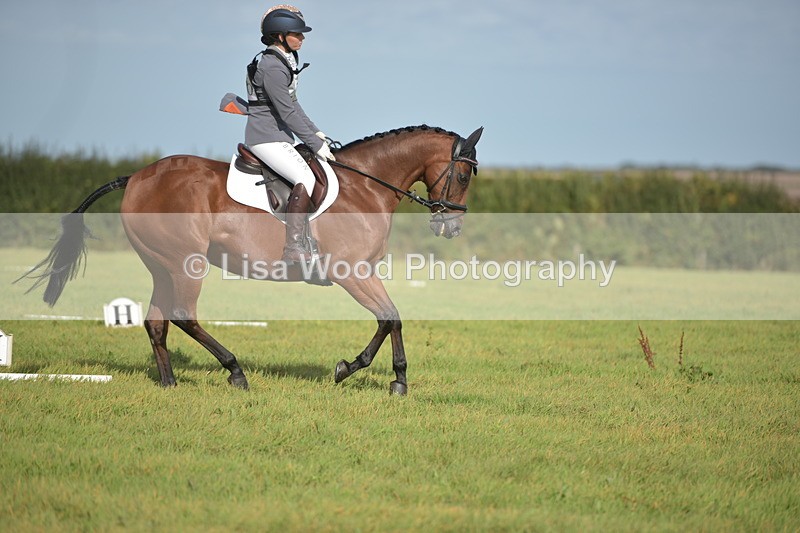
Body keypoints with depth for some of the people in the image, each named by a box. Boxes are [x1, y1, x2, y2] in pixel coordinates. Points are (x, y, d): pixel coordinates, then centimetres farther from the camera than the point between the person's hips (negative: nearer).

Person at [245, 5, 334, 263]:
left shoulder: (285, 62, 14)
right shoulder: (272, 66, -19)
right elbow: (287, 112, -21)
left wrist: (315, 131, 14)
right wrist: (316, 144, -17)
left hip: (281, 137, 11)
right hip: (266, 138, -11)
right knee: (306, 179, -27)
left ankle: (307, 240, 22)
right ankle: (293, 249, -32)